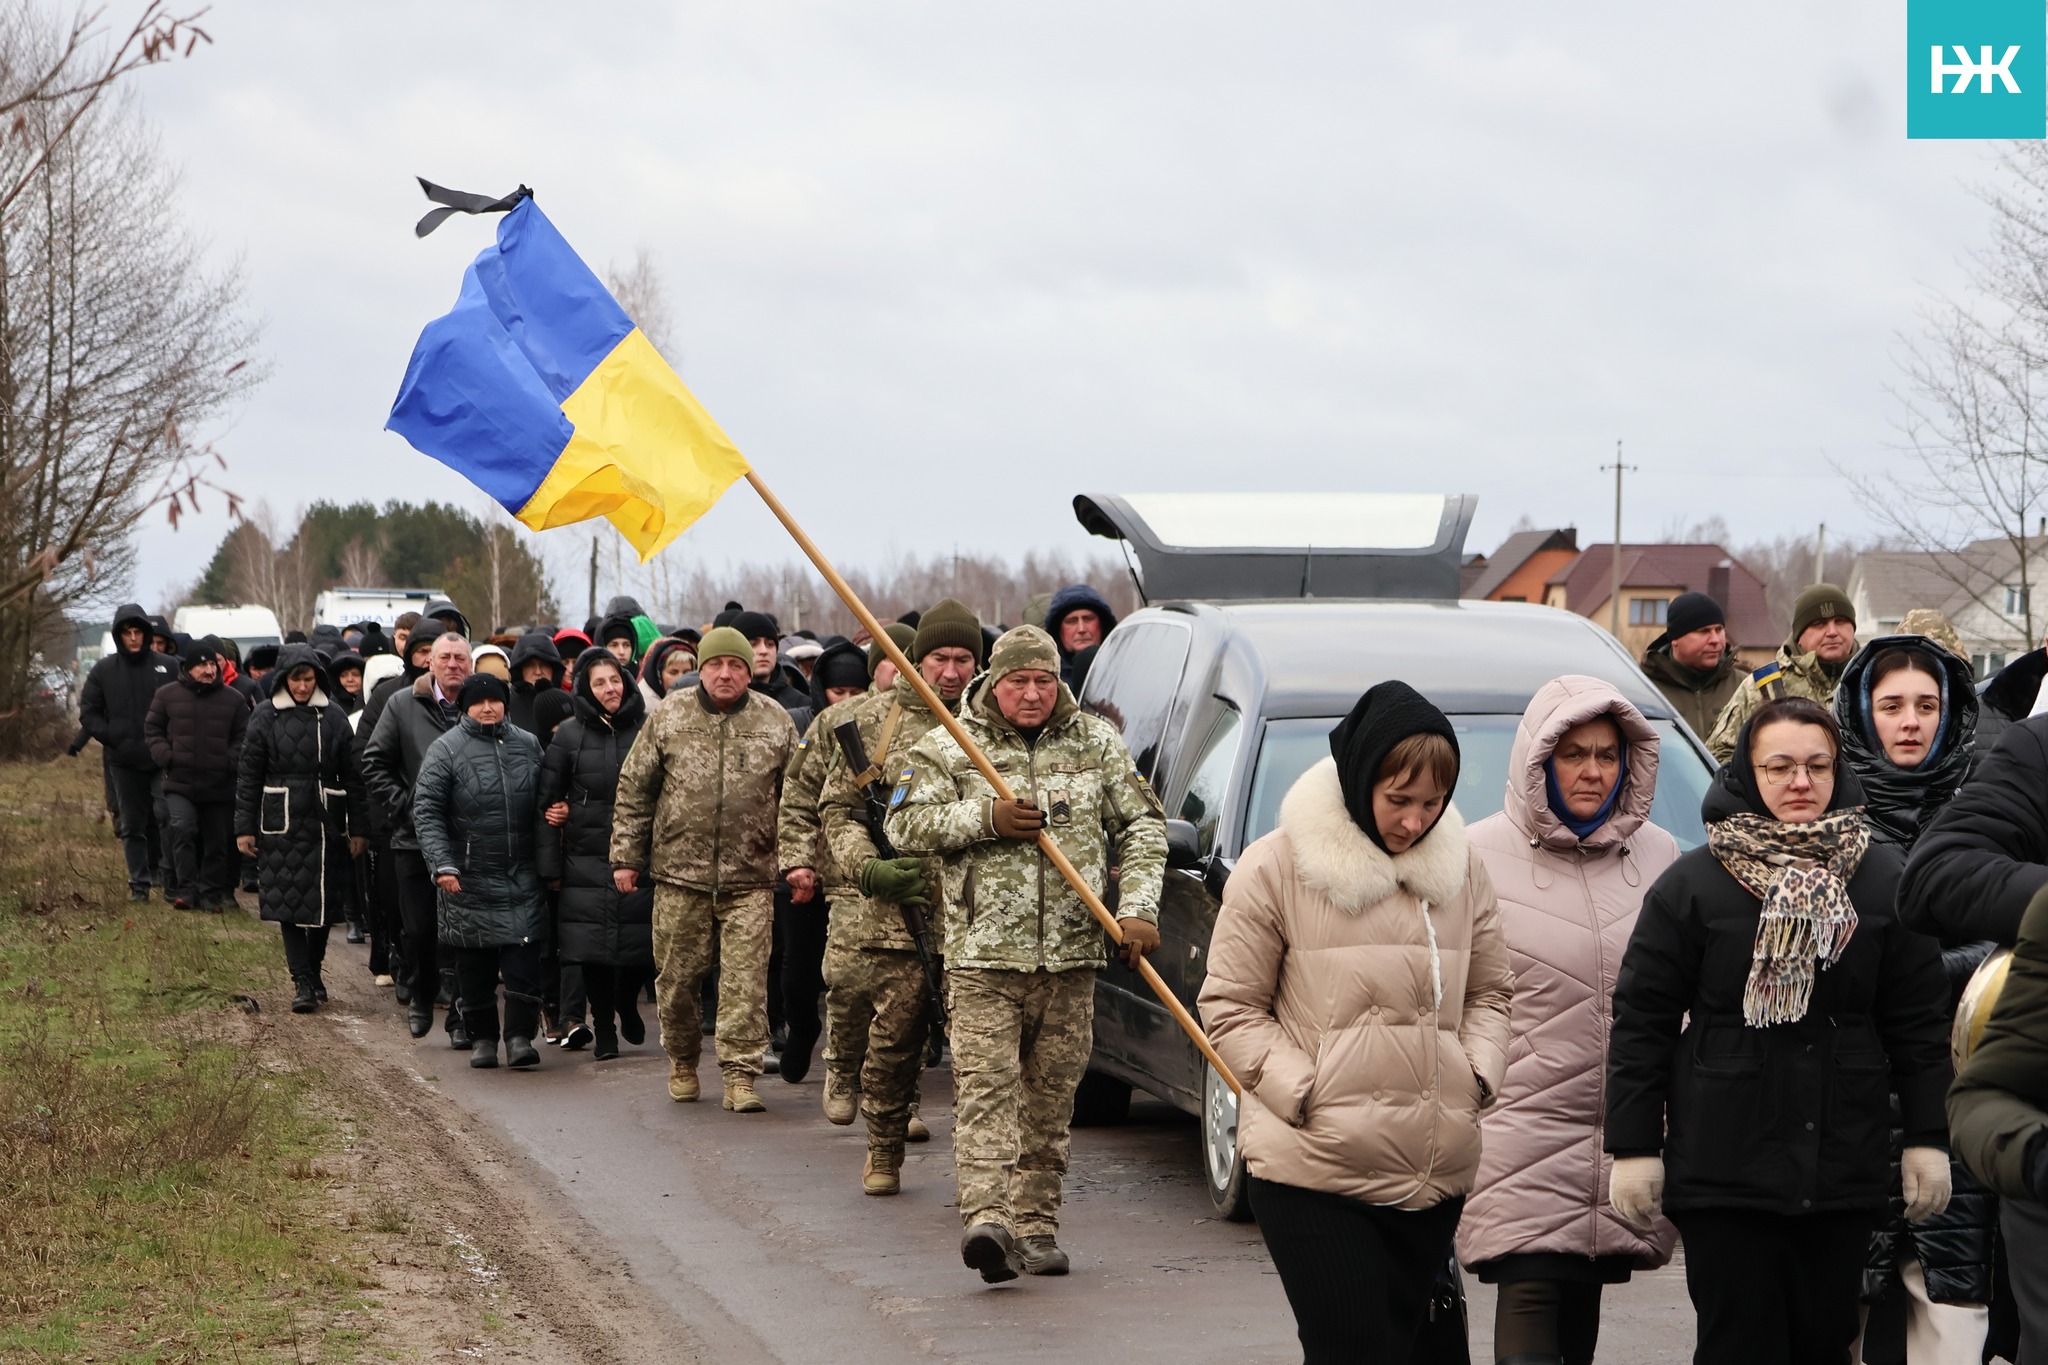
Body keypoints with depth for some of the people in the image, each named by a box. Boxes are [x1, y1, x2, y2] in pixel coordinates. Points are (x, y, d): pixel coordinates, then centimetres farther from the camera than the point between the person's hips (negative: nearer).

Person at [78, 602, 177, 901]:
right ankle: (139, 883, 13)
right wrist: (112, 737, -6)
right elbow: (88, 713, 8)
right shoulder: (104, 671, 5)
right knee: (133, 825, 7)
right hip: (124, 762, 2)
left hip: (163, 761, -2)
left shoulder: (168, 667, 1)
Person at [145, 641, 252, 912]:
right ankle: (187, 889, -13)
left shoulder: (233, 699, 5)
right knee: (182, 829, -21)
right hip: (180, 781, -2)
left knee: (217, 841, 8)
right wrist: (165, 756, -4)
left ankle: (211, 894, 19)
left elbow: (243, 736, 10)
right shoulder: (167, 695, 4)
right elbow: (152, 728, 12)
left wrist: (231, 761, -6)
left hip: (220, 785, 2)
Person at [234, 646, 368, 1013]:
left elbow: (351, 775, 8)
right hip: (282, 824, -2)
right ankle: (302, 982, -6)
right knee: (288, 903, -7)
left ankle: (313, 973, 24)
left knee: (324, 901, 6)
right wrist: (245, 827, -1)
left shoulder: (333, 717, 6)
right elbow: (248, 775, 3)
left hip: (325, 824, 2)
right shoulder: (265, 717, 2)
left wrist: (358, 827, 5)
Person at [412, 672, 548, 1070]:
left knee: (524, 961, -7)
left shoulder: (527, 745, 10)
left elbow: (543, 803, 20)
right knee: (474, 967, 4)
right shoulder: (445, 750, -3)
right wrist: (442, 864, -18)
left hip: (522, 880, 2)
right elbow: (426, 812, -7)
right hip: (468, 882, -2)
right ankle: (482, 1038, 17)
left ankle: (520, 1035, -2)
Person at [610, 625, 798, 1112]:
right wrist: (625, 857, 4)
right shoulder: (668, 719, 4)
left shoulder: (775, 723, 5)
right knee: (677, 976, 8)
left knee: (746, 980, -6)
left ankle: (740, 1075, -1)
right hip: (679, 874, 1)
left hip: (751, 878, -1)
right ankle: (683, 1062, 27)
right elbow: (633, 792, 8)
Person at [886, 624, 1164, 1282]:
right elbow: (904, 826, -1)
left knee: (1051, 1097, 6)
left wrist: (1138, 907, -4)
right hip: (983, 955, -3)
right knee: (985, 1085, -15)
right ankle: (986, 1219, -25)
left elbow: (1142, 827, 10)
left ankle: (1036, 1224, 13)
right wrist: (985, 819, -13)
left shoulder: (1098, 743, 11)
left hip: (1072, 956, 3)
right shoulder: (946, 747, 5)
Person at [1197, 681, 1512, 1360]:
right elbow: (1231, 1007, -2)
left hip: (1438, 1172, 5)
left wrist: (1478, 1076, 1)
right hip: (1313, 1173, -5)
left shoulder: (1461, 869, 11)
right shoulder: (1277, 868, -4)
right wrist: (1304, 1093, -13)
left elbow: (1491, 992, 20)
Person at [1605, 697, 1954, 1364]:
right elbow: (1641, 1021, 0)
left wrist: (1926, 1137, 6)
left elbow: (1919, 1020, 10)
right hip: (1725, 1170, -2)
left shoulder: (1883, 879, 7)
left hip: (1845, 1167, 2)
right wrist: (1633, 1146, -3)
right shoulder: (1690, 885, -1)